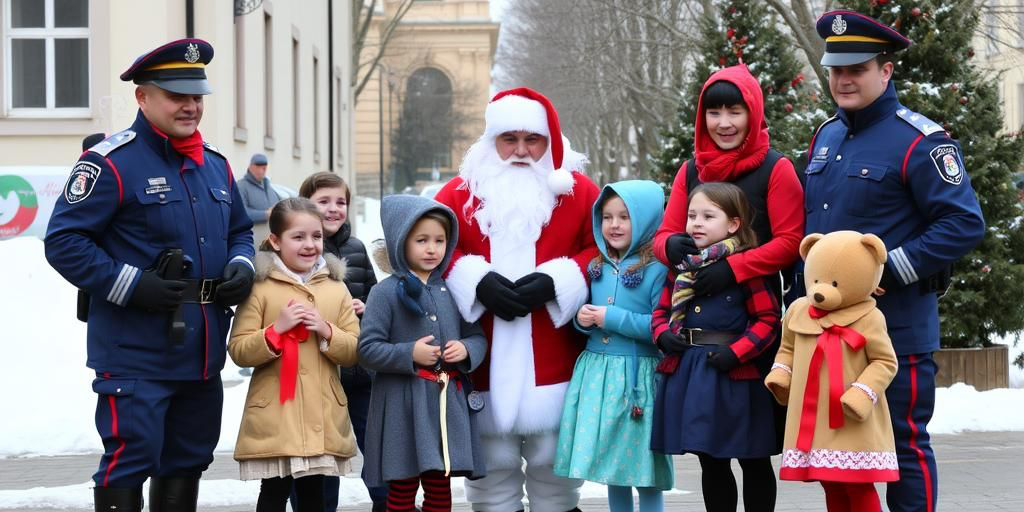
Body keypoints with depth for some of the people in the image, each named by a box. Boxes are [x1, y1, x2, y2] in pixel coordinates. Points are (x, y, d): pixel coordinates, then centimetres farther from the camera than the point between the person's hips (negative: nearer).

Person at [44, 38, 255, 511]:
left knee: (187, 463, 16)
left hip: (203, 354, 8)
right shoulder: (112, 163, -11)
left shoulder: (215, 165, 13)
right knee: (129, 462, -7)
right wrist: (130, 285, -21)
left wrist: (241, 266, 3)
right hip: (137, 354, -8)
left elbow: (240, 231, 26)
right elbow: (63, 242, -14)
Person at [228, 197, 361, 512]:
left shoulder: (337, 289, 8)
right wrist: (277, 328, -18)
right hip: (274, 417, -3)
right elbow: (239, 351, -5)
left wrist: (327, 331, -11)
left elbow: (354, 353, 7)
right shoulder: (259, 288, -2)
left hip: (321, 417, 3)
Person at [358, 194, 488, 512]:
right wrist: (410, 354, -18)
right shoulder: (386, 292, -5)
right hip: (403, 406, -4)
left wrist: (466, 350, -7)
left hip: (448, 403, 4)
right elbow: (367, 349, -8)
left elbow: (478, 337, 15)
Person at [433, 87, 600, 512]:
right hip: (486, 364, 1)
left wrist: (555, 282, -13)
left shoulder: (579, 192, 5)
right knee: (493, 468, 8)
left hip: (554, 362, -1)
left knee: (554, 468, 6)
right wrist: (478, 281, -12)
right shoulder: (460, 193, 8)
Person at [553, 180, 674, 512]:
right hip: (597, 373, 6)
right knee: (610, 465, 13)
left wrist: (613, 318, -18)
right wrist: (583, 320, -3)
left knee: (643, 471, -1)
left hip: (638, 377, -6)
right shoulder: (597, 268, 10)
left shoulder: (656, 270, -10)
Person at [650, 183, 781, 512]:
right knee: (710, 463, 14)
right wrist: (662, 335, -3)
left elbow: (767, 319, -11)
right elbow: (662, 310, 17)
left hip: (733, 376, -6)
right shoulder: (682, 266, 9)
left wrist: (737, 352, -20)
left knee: (754, 463, 7)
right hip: (687, 373, 6)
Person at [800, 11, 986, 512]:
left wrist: (890, 271, -19)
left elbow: (965, 224, -16)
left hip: (896, 329, -7)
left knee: (905, 442, 0)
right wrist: (802, 300, 16)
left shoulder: (919, 141, -10)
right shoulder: (825, 137, 13)